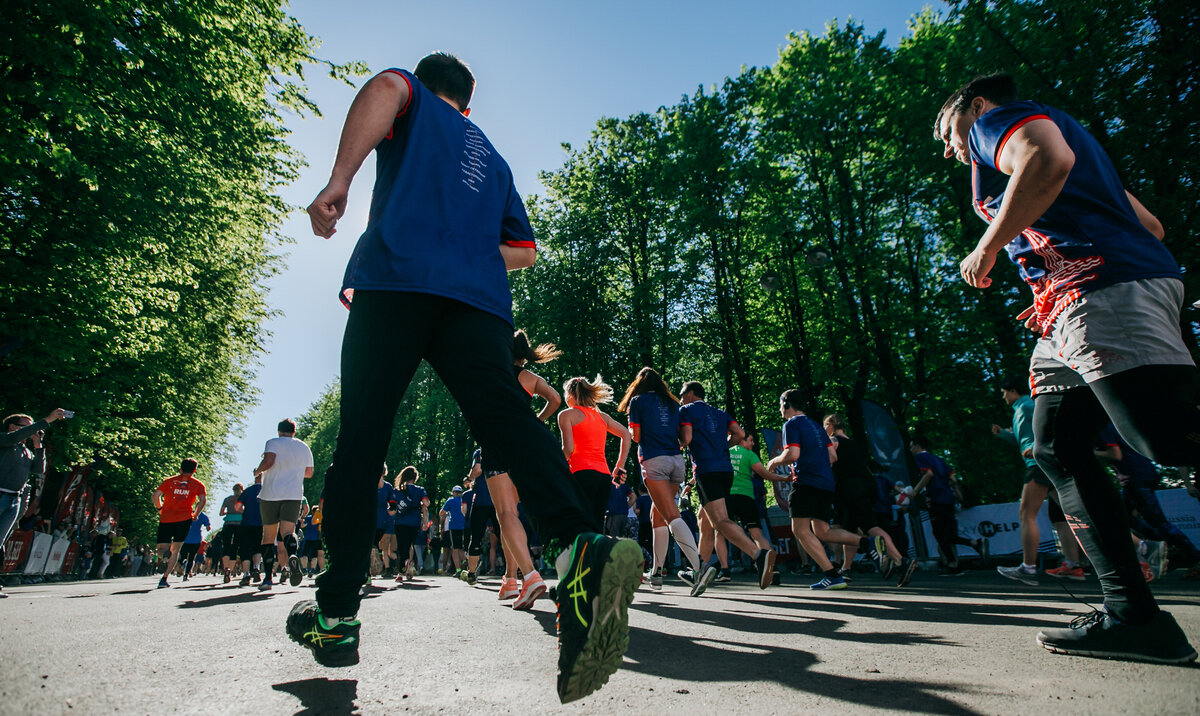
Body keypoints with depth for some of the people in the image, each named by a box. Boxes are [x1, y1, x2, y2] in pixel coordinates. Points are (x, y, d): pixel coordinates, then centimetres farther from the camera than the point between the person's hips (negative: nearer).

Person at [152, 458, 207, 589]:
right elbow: (202, 501, -4)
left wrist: (160, 509, 20)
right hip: (184, 519, -1)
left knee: (161, 551, 7)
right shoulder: (197, 484, 9)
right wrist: (195, 515, 10)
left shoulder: (169, 481, 13)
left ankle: (167, 552, -30)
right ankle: (164, 579, -2)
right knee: (175, 550, 10)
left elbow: (155, 496, 4)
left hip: (166, 519, 1)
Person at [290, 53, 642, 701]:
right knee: (505, 413, -16)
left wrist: (338, 180, -10)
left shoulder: (416, 103, 25)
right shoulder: (493, 159, 36)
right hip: (480, 299, 4)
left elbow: (385, 88, -2)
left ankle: (336, 615, 2)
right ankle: (584, 545, -40)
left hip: (396, 278, -3)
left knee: (361, 436, -1)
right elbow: (524, 250, 36)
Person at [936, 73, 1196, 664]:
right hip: (1071, 316, 10)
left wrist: (987, 248, -9)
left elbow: (1050, 159, -18)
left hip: (1104, 293, -10)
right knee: (1058, 449, 5)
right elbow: (1148, 224, 31)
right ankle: (1133, 615, 3)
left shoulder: (999, 118, 10)